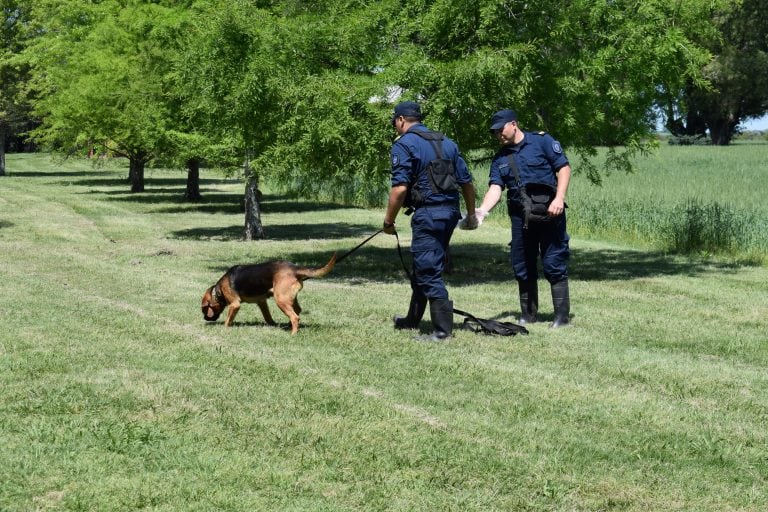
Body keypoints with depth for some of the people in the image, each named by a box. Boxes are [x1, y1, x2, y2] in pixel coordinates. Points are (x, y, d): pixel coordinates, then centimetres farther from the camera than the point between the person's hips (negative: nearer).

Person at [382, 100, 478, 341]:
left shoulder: (404, 144, -7)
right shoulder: (446, 143, 15)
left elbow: (400, 188, -16)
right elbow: (467, 182, 16)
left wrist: (388, 221, -7)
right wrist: (471, 215, 26)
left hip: (427, 213, -8)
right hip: (451, 211, 8)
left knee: (429, 272, -4)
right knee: (423, 267, 21)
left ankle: (443, 329, -5)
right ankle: (413, 319, 35)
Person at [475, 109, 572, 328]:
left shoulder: (542, 141, -1)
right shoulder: (500, 158, 12)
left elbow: (564, 168, -5)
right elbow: (495, 187, 2)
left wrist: (559, 198, -16)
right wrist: (482, 211, -16)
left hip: (549, 212, -5)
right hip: (520, 217, 5)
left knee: (554, 264, -4)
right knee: (522, 267, 9)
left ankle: (562, 315, 1)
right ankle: (528, 314, 19)